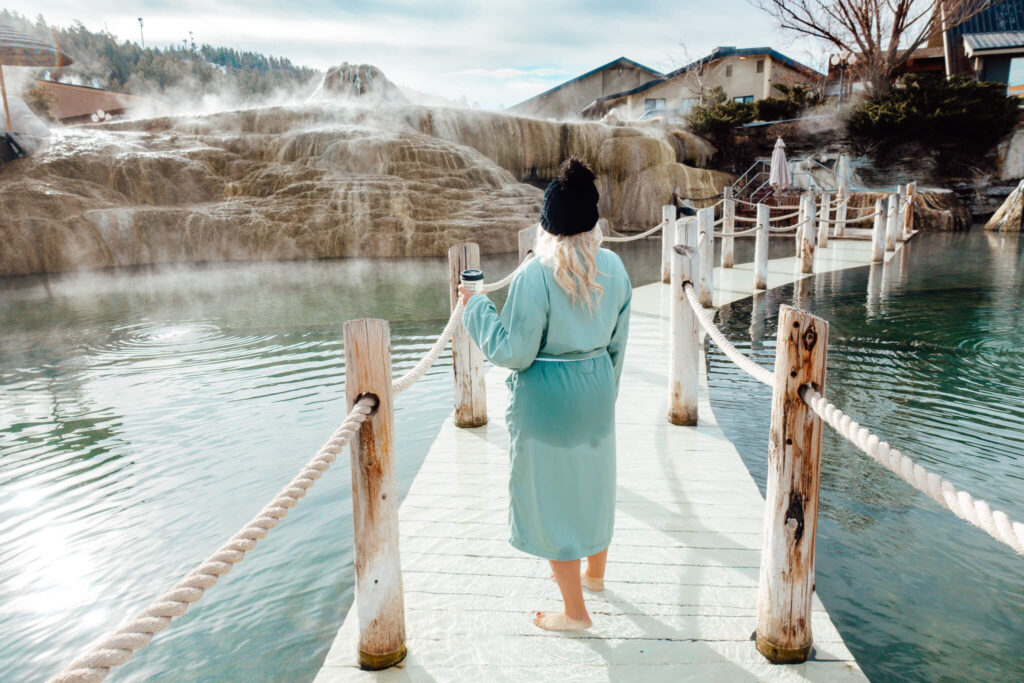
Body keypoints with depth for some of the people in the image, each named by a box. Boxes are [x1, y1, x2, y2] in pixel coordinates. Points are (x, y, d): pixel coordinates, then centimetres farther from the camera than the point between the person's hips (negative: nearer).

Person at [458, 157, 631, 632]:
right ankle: (594, 573, 48)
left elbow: (515, 352, -19)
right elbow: (618, 342, 6)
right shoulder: (614, 267, -3)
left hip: (547, 396, -6)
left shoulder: (534, 276, -21)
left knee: (553, 490, 8)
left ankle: (575, 611, 22)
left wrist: (476, 307, -6)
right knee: (594, 478, 24)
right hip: (598, 385, 7)